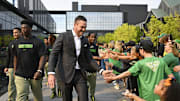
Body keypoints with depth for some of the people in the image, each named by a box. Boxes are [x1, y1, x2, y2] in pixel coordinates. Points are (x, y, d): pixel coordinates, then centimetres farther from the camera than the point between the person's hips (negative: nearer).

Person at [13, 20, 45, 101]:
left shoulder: (38, 42, -4)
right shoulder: (17, 42, 8)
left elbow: (42, 57, -11)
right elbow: (15, 58, 15)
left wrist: (39, 71, -24)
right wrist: (15, 72, 15)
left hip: (35, 75, -2)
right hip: (20, 76, 2)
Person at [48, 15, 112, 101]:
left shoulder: (85, 41, 11)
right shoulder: (63, 36, -3)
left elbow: (89, 59, 13)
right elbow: (54, 54, -8)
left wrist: (101, 71, 0)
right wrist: (51, 73, -19)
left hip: (80, 74, 4)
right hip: (66, 74, -3)